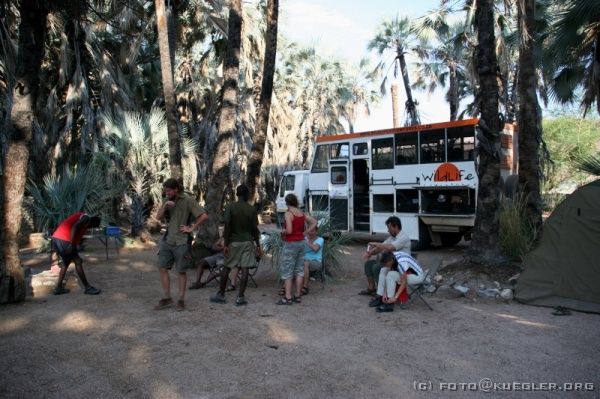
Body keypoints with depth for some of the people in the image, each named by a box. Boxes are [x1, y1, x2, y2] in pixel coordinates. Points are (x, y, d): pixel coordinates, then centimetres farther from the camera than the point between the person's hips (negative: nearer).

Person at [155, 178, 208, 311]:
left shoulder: (188, 201, -9)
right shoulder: (167, 201, 10)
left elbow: (204, 216, -14)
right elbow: (158, 217, 2)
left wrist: (192, 228, -10)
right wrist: (165, 205, -14)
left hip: (181, 242, -6)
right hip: (167, 240, 6)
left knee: (181, 271, 3)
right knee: (162, 268, 3)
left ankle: (181, 300, 13)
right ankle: (167, 298, 14)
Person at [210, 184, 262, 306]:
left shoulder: (230, 207, -4)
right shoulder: (252, 209, -2)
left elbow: (227, 227, -10)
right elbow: (255, 229, -1)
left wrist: (226, 244, -6)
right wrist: (258, 245, 6)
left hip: (233, 241, 0)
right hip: (247, 242, 0)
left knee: (226, 268, 11)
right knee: (245, 269, 0)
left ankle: (221, 295, 18)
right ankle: (240, 297, -1)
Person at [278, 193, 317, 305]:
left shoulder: (288, 213, -15)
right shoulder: (302, 213, 5)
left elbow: (289, 231, -23)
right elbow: (314, 222, 7)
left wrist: (282, 232, -3)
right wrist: (305, 232, 8)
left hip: (290, 244, -7)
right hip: (301, 242, 7)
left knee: (287, 271, 1)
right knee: (299, 270, 11)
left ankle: (288, 298, 2)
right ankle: (298, 296, 16)